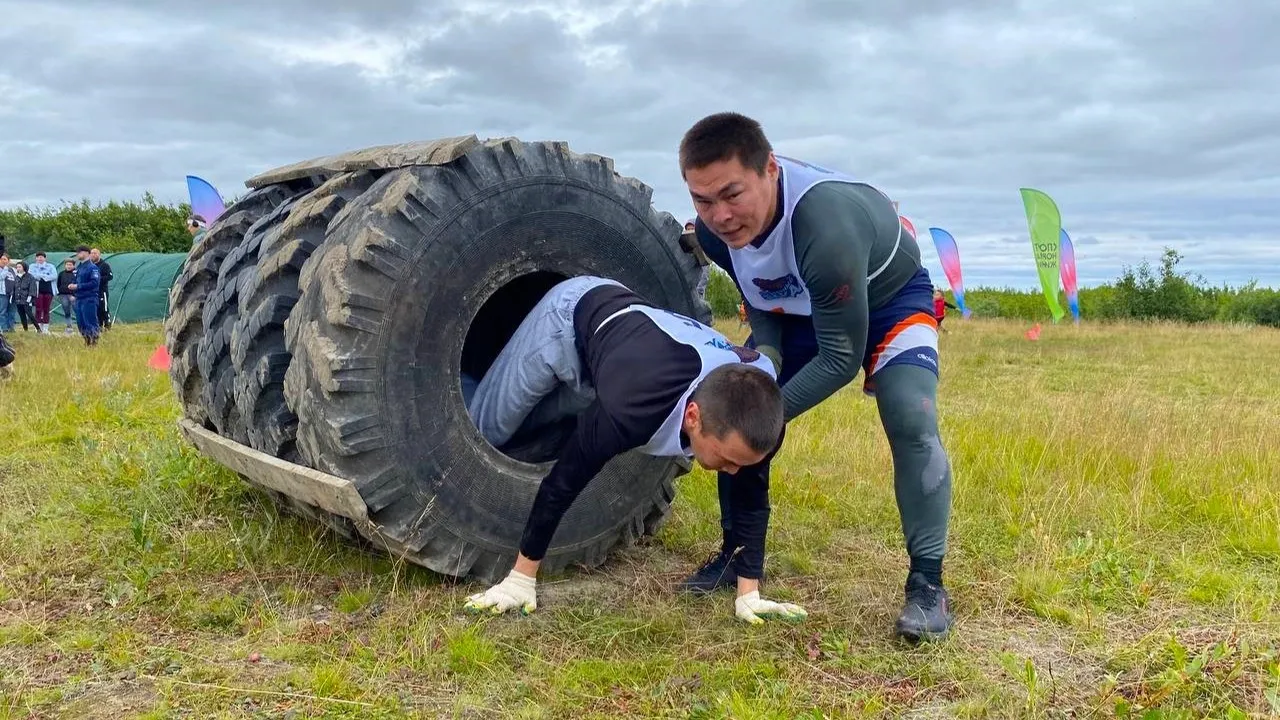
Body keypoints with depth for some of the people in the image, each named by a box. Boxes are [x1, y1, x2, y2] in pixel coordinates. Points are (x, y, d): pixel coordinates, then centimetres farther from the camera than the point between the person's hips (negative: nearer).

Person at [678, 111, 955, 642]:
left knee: (911, 425, -25)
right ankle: (738, 552, 14)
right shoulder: (715, 230, -24)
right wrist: (765, 352, -23)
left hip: (888, 299, -5)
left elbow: (840, 359, -35)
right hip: (799, 308, 6)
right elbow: (757, 299, -3)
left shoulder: (826, 224, -44)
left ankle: (927, 584, -13)